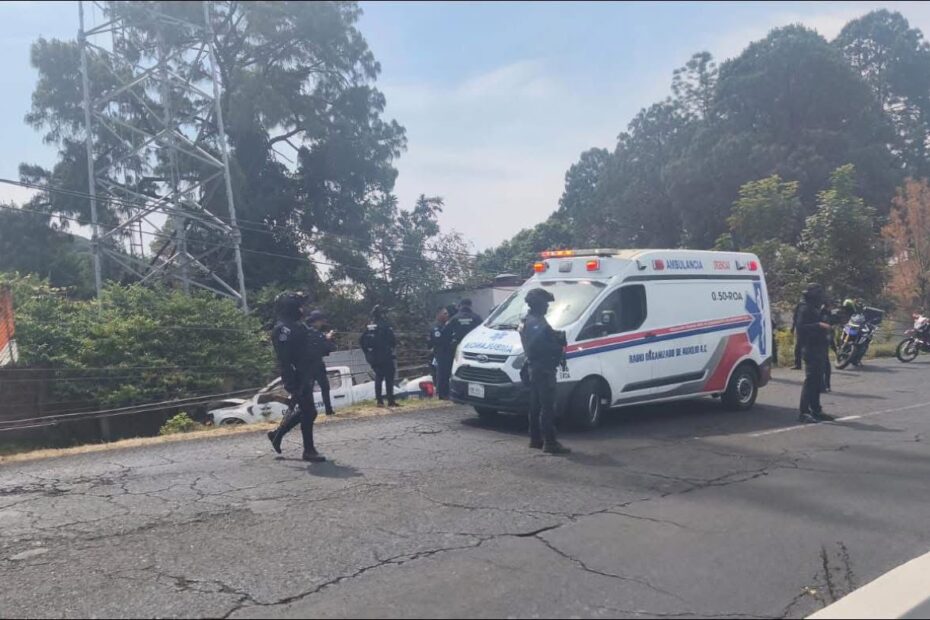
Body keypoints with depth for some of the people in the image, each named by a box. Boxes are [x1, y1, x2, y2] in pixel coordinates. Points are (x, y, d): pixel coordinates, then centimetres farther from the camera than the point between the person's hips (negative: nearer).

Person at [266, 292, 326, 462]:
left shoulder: (296, 325, 15)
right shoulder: (283, 329, -16)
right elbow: (284, 360, -22)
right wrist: (292, 385, -24)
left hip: (306, 376, 10)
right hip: (298, 379, -10)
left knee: (302, 410, 19)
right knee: (308, 412, -4)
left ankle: (277, 434, 34)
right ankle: (309, 450, 8)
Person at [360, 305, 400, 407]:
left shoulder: (369, 328, 6)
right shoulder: (385, 327, -13)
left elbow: (362, 341, 8)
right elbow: (393, 341, -12)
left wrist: (368, 353, 14)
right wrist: (391, 347, 8)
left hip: (374, 358, 6)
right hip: (386, 357, -6)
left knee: (378, 378, 14)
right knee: (389, 379, -2)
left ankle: (379, 400, 14)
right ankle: (390, 401, -4)